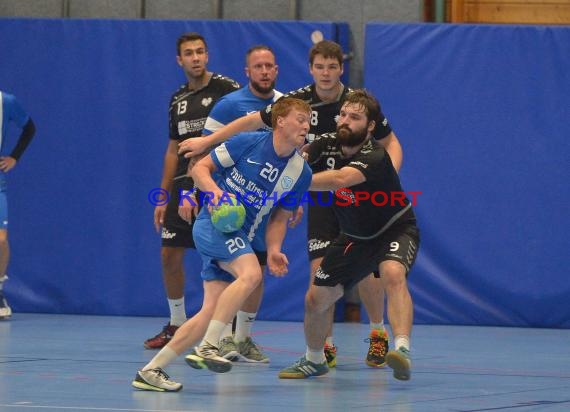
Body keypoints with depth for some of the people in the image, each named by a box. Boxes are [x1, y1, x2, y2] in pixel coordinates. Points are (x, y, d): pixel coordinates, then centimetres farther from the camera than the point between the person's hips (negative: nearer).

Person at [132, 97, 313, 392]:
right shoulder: (248, 143, -6)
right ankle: (207, 347, -28)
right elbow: (200, 168, 0)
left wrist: (273, 251, -2)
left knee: (212, 312, -5)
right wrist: (214, 190, -20)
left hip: (244, 240, 6)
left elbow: (279, 217, 14)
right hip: (213, 221, -6)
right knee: (250, 274, -31)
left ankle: (150, 371, 2)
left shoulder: (300, 173, 6)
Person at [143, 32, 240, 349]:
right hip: (184, 186, 6)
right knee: (170, 256, 6)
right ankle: (177, 325, 21)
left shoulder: (226, 88, -5)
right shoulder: (178, 100, 15)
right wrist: (163, 198, 17)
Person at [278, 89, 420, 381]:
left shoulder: (374, 157, -30)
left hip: (395, 229, -6)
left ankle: (402, 350, -48)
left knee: (393, 274, -38)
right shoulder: (327, 146, -10)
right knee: (315, 299, 5)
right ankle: (314, 360, 31)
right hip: (355, 237, 6)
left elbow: (339, 179, -46)